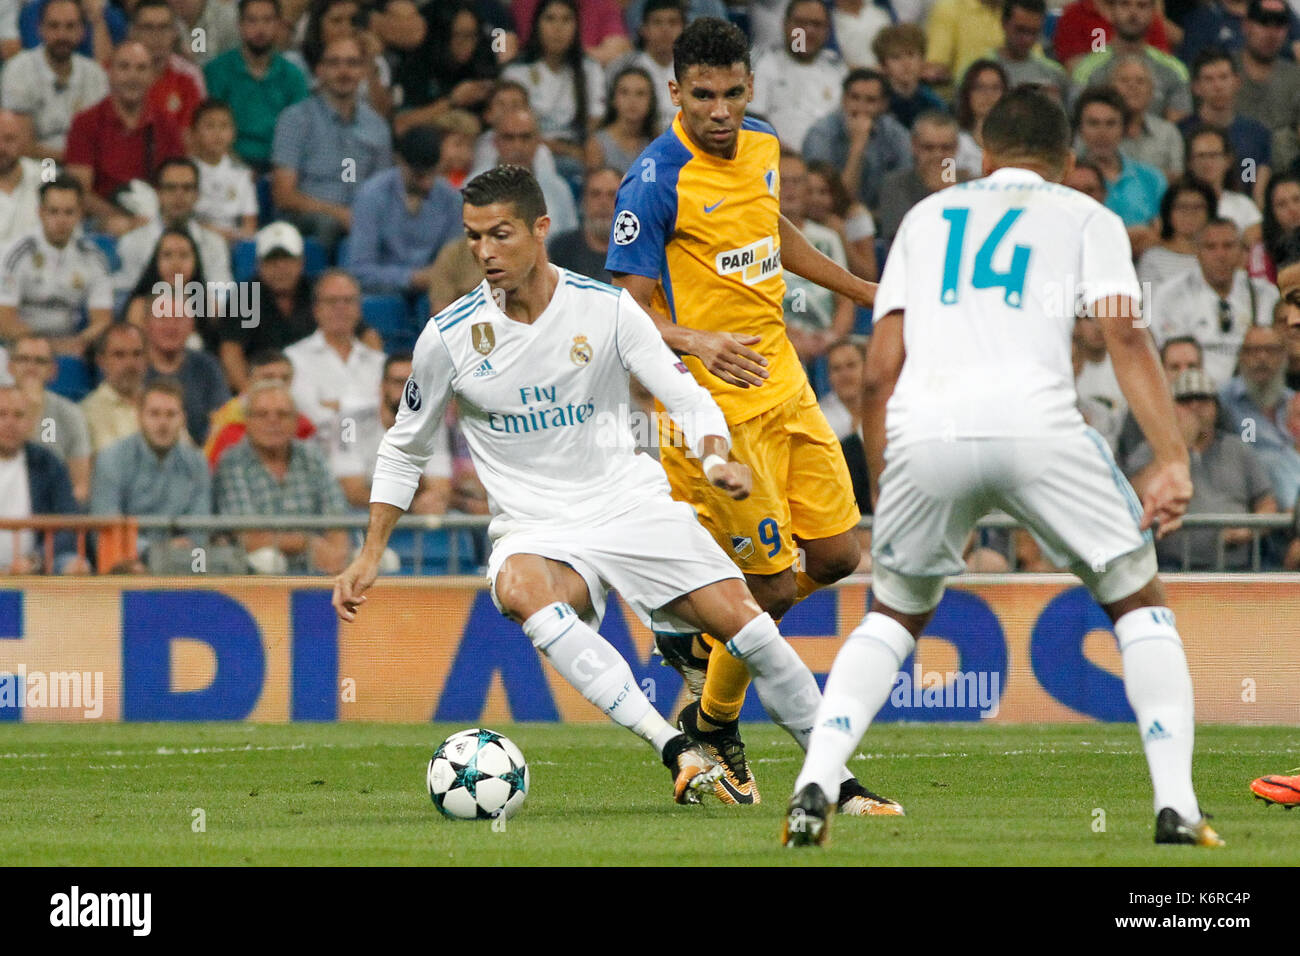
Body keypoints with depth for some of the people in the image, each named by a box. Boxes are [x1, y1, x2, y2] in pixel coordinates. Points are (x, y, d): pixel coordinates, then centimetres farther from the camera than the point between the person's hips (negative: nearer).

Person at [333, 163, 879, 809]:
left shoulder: (606, 309, -4)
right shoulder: (448, 336, -3)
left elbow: (688, 399, -2)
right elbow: (404, 449, 11)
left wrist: (716, 459, -24)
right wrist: (369, 556, 8)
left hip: (632, 505, 1)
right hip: (535, 531, -1)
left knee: (742, 620, -15)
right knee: (519, 590, -37)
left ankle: (836, 780, 5)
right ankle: (676, 751, -43)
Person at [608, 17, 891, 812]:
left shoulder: (761, 147, 5)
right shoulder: (657, 185, -19)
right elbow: (631, 312, -17)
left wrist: (866, 292, 30)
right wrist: (699, 343, -36)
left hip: (781, 382, 8)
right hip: (715, 405, -8)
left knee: (836, 554, 7)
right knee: (775, 585, -4)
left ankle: (703, 634, 31)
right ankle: (714, 725, 20)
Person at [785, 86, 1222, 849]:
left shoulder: (927, 217, 29)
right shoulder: (1086, 216, 21)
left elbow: (881, 370, 19)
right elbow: (1125, 332, 3)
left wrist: (881, 492, 26)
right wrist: (1172, 459, -3)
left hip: (922, 429, 2)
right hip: (1034, 420, -2)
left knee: (895, 615, 24)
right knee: (1139, 601, 15)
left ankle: (814, 787, 4)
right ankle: (1177, 805, 1)